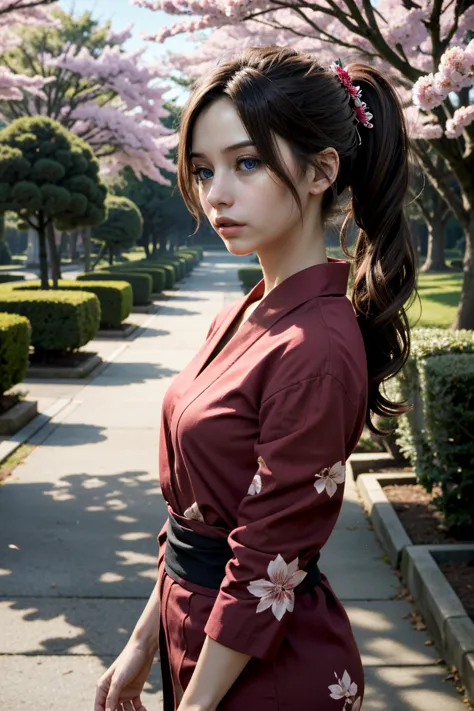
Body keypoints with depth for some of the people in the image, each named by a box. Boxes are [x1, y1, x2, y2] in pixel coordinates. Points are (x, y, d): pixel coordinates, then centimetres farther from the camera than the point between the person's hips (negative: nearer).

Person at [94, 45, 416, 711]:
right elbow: (192, 516, 7)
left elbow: (265, 568, -21)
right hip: (197, 633, 8)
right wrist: (143, 644, 10)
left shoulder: (316, 348, -25)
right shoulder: (242, 318, 1)